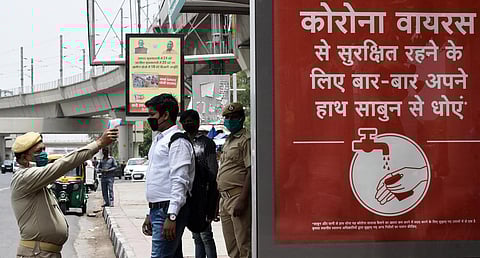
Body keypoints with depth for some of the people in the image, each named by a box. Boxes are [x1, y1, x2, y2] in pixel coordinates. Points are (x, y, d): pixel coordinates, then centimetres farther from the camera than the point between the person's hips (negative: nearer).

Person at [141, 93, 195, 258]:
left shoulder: (178, 141, -10)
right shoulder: (158, 140, 21)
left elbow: (179, 181, -18)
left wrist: (171, 216, -24)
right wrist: (150, 215, 24)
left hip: (169, 210, -10)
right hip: (157, 209, 10)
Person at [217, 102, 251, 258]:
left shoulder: (246, 140, -7)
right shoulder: (228, 141, 21)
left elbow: (251, 171, -16)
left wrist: (242, 200, -23)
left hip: (238, 197, -9)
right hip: (225, 198, 9)